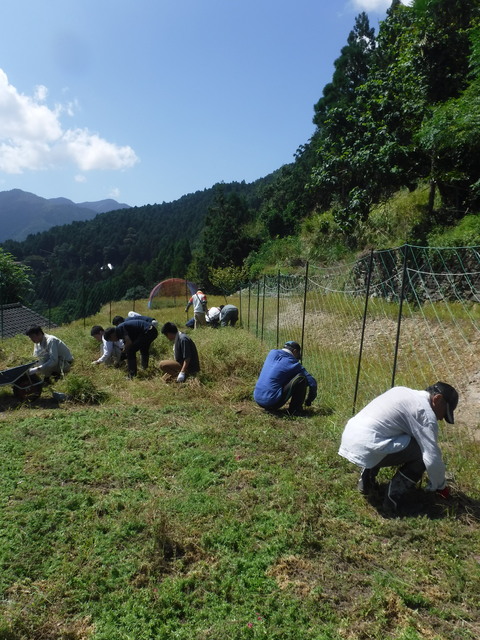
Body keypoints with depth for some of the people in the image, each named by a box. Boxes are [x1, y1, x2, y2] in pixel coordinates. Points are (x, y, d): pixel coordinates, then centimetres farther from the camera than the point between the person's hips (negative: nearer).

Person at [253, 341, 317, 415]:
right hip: (272, 402, -7)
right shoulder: (293, 363, -3)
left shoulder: (272, 353, 12)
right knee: (301, 378, -4)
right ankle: (294, 409, 5)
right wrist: (309, 400, 19)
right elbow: (312, 382, 1)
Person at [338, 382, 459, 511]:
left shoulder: (403, 391, 20)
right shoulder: (426, 413, -6)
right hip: (366, 448, -9)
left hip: (349, 439, 9)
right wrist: (441, 486, 12)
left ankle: (366, 480, 26)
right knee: (423, 451, 1)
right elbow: (432, 458, -7)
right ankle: (394, 496, 5)